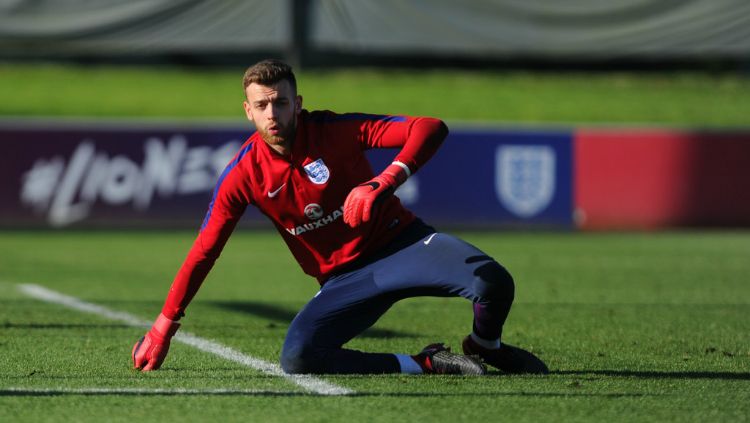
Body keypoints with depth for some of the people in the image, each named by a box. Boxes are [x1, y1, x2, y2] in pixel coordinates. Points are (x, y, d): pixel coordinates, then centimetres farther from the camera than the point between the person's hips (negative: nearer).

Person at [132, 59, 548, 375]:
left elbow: (431, 128, -19)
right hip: (343, 279, 2)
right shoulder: (242, 175, -4)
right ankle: (426, 364, -15)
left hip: (401, 242, -2)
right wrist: (163, 326, 2)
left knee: (492, 282, -30)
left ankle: (485, 346, 8)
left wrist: (385, 180, -37)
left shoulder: (336, 131, -11)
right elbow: (203, 253, 3)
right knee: (296, 358, -28)